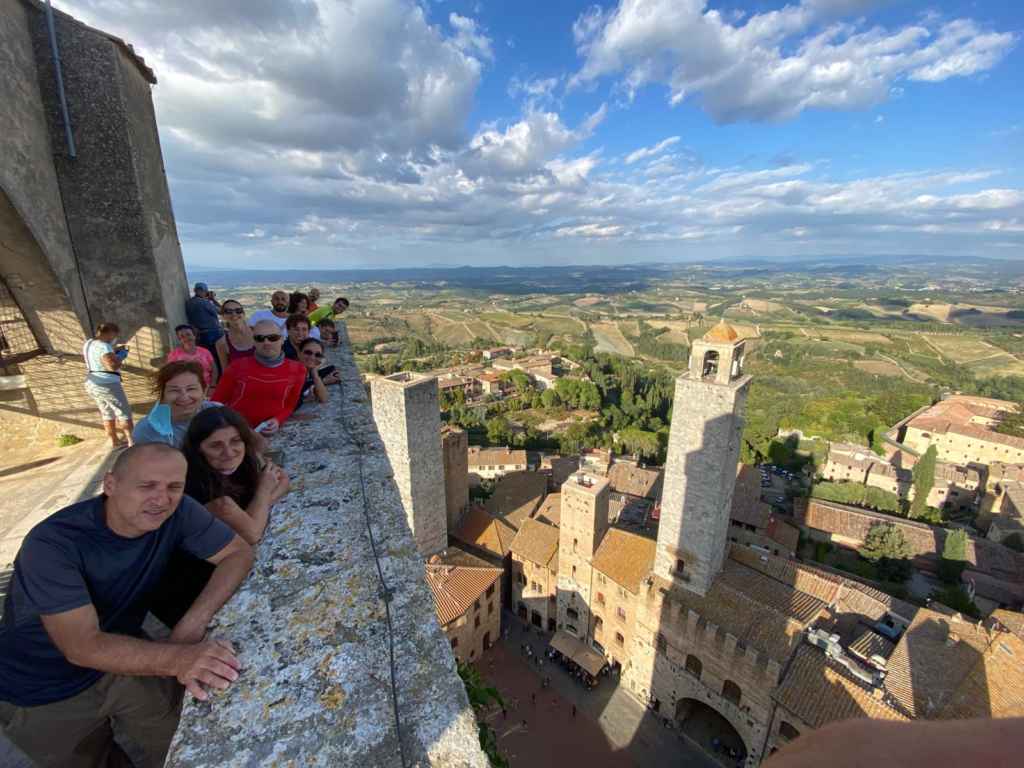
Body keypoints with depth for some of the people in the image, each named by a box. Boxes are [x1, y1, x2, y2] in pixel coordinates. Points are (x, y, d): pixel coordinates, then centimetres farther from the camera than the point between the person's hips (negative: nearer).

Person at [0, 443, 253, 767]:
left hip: (120, 656, 3)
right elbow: (83, 647, -35)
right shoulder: (53, 544, -31)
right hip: (43, 694, -3)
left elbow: (239, 552, -14)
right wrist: (180, 657, -48)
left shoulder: (178, 512, -21)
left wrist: (191, 625, -28)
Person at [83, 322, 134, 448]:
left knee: (107, 413, 17)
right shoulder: (103, 346, -20)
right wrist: (121, 356, -12)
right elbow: (113, 366, -29)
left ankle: (114, 441, 25)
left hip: (92, 384, 10)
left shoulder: (89, 343, 9)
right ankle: (132, 442, 0)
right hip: (107, 385, -10)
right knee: (124, 413, -1)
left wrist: (114, 351, 17)